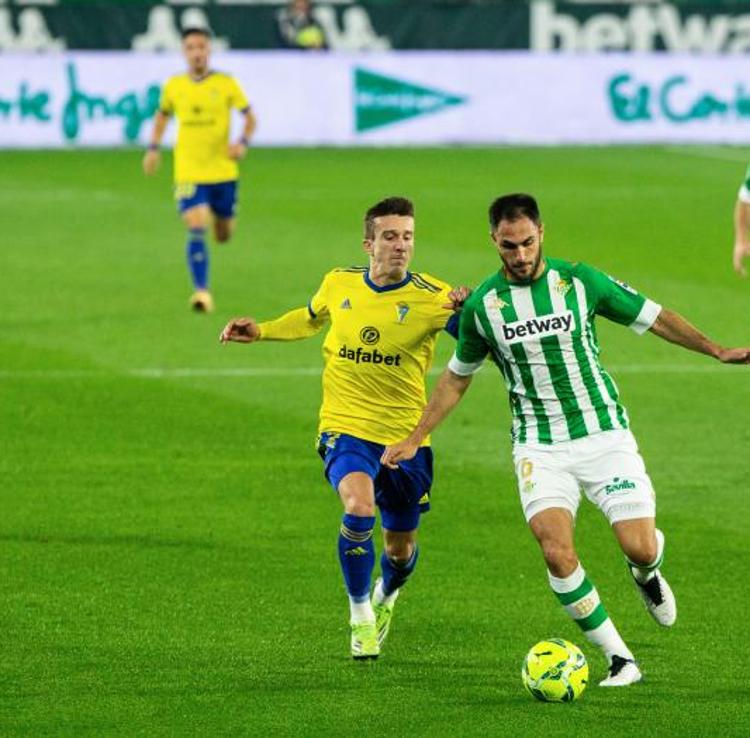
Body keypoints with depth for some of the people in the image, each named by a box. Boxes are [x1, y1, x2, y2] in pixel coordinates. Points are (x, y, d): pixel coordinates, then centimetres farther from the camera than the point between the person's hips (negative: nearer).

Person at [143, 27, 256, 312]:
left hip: (223, 171, 0)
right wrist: (153, 148, 12)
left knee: (223, 235, 13)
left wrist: (242, 142, -18)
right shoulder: (174, 86, 2)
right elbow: (162, 115, 20)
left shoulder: (225, 84, -4)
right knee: (196, 230, -17)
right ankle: (201, 292, -19)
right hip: (188, 171, 0)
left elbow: (249, 117, 0)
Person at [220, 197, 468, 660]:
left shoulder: (431, 297, -12)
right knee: (359, 508, -27)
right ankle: (360, 615, -6)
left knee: (400, 547, 12)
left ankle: (386, 596, 49)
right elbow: (311, 318, 22)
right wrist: (260, 332, 12)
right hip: (346, 428, 0)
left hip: (406, 435, 0)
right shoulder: (340, 285, -1)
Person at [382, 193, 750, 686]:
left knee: (639, 548, -11)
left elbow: (654, 317, 6)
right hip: (540, 447, 0)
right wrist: (414, 439, 13)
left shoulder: (578, 281, -5)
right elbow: (457, 378, 15)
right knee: (558, 553, -22)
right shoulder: (482, 305, -1)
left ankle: (648, 571, 30)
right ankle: (619, 658, -8)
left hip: (604, 434, 0)